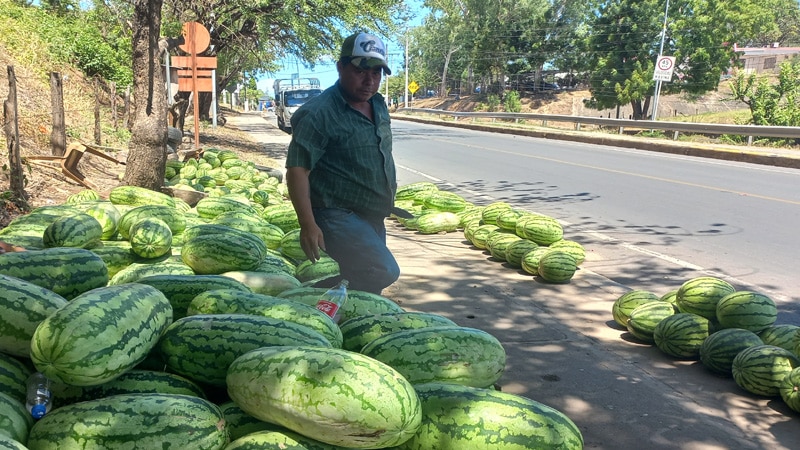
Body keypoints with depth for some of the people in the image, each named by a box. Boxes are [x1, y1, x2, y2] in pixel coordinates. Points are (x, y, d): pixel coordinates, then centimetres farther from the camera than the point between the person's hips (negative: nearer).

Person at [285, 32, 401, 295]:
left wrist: (388, 191, 26)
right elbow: (297, 169, -20)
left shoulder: (378, 106, 10)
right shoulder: (318, 113, -16)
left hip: (373, 216, 9)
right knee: (384, 272, -24)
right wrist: (308, 224, -27)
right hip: (339, 215, -9)